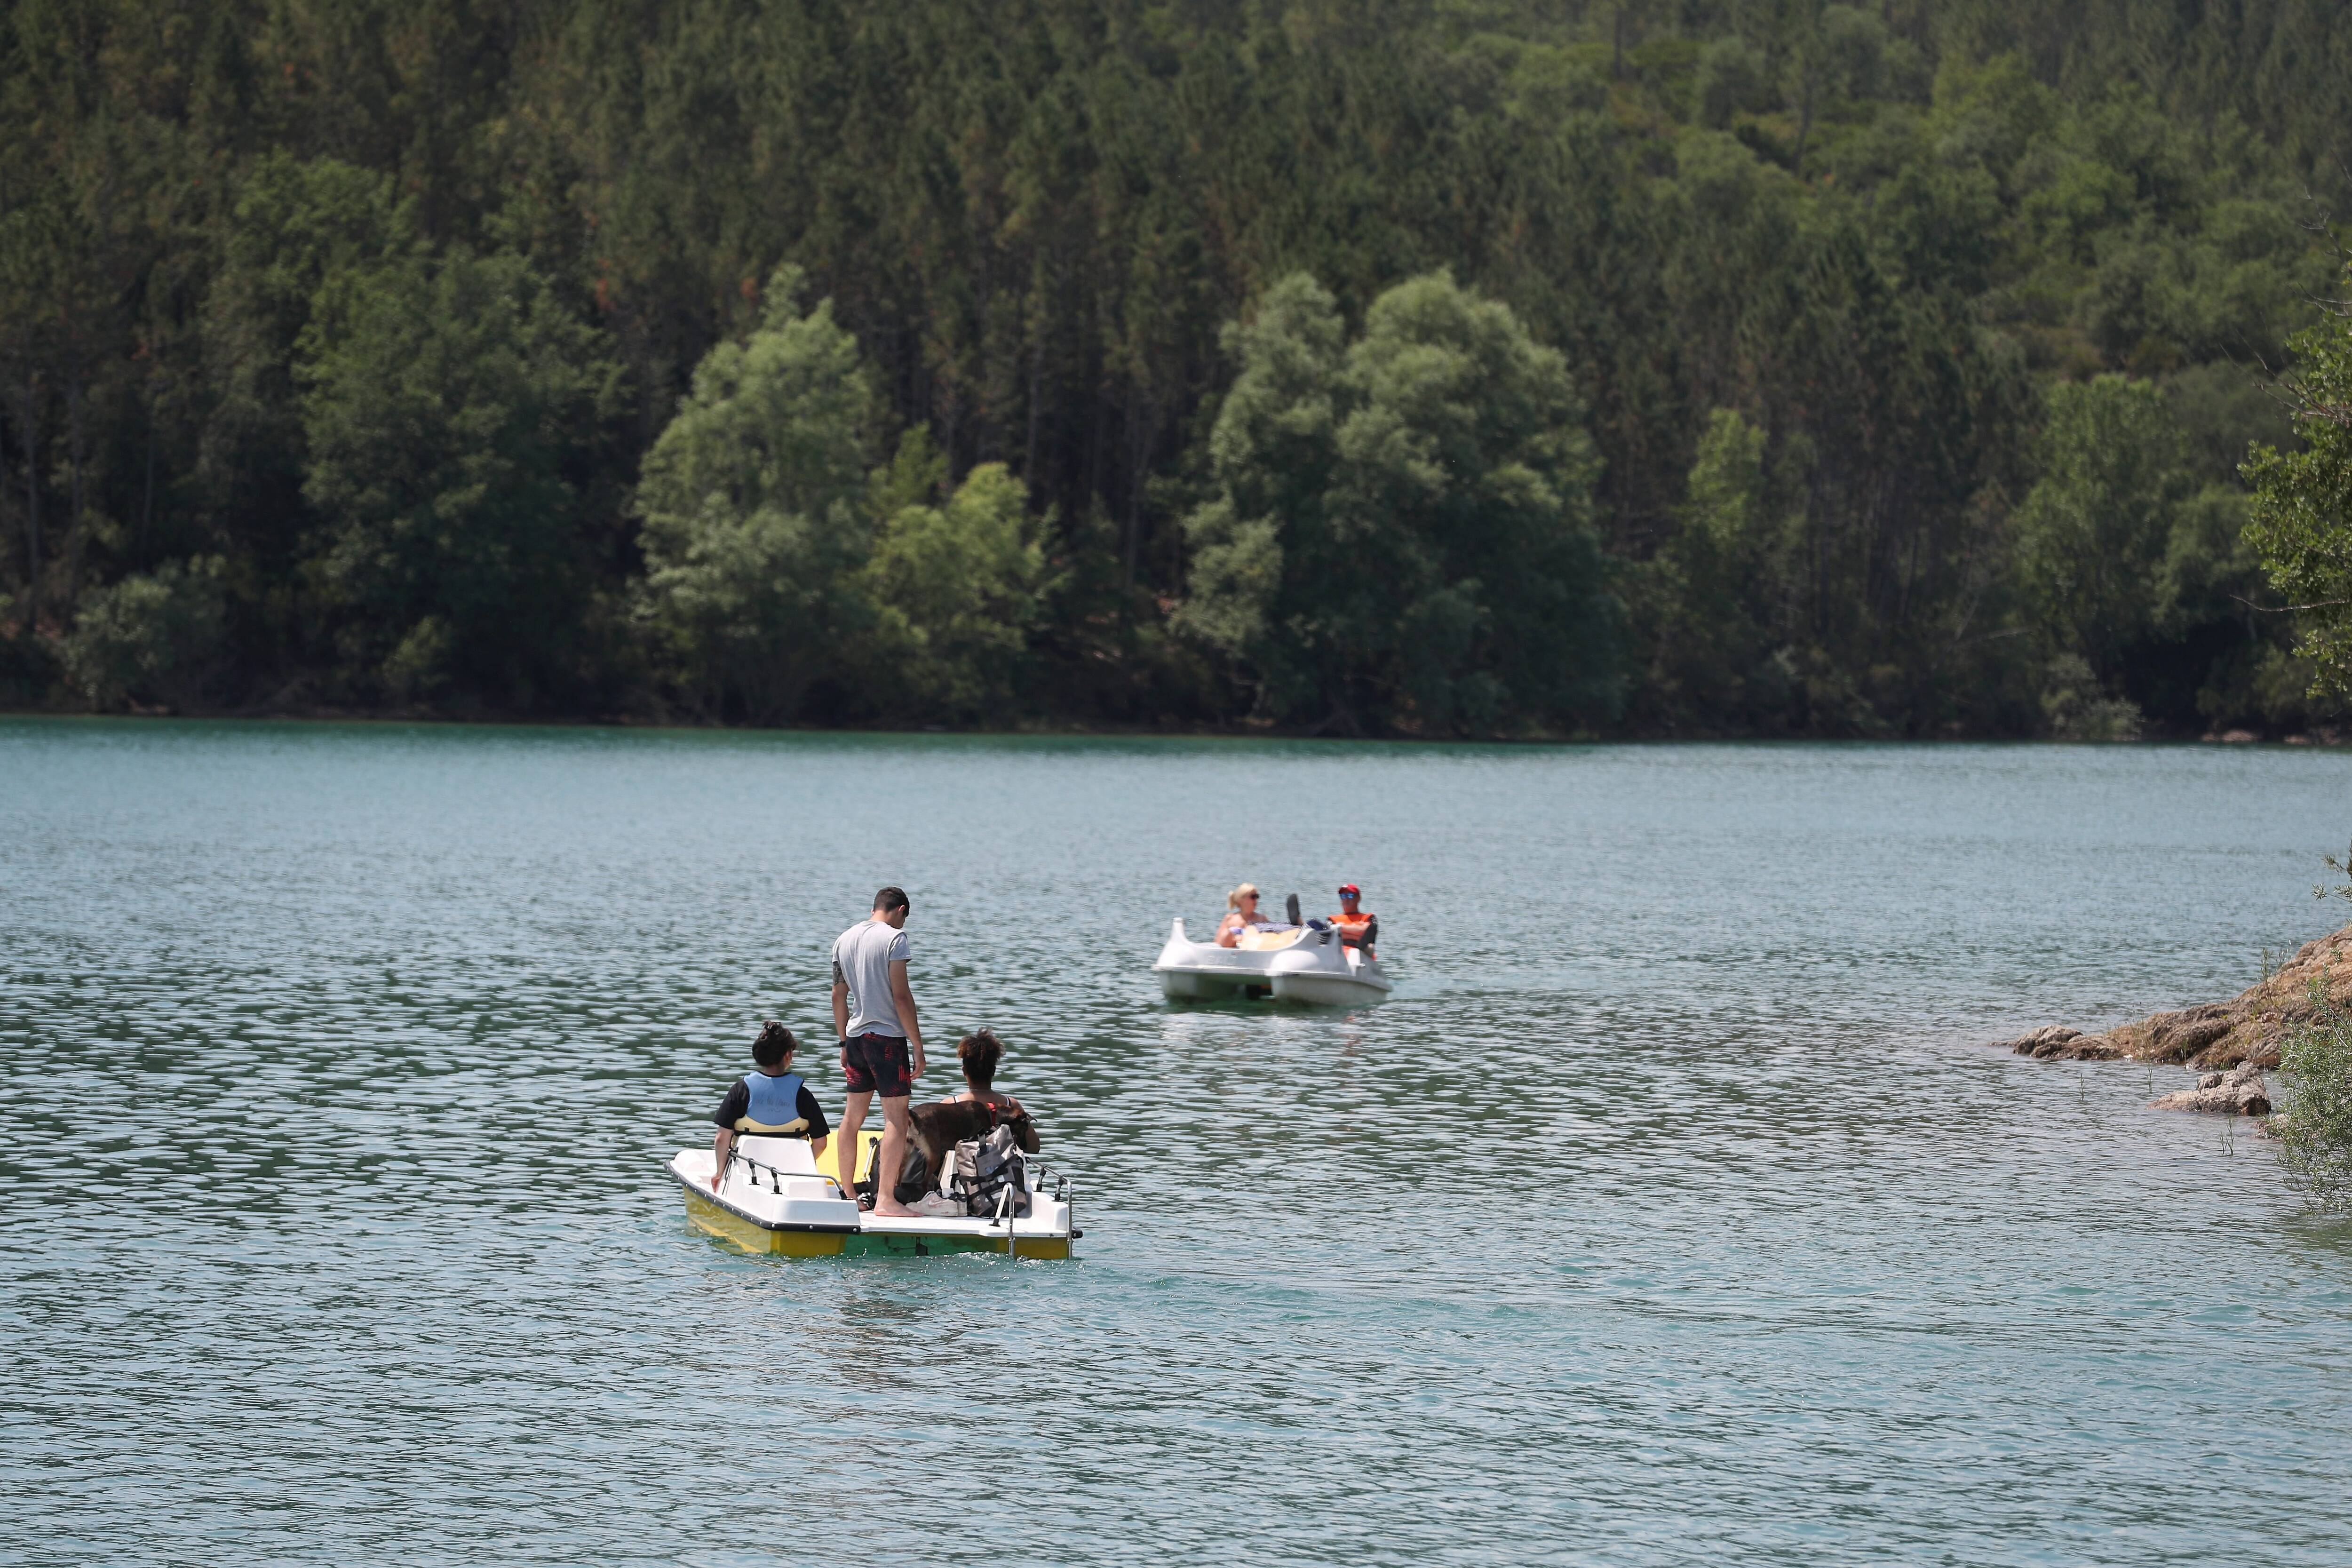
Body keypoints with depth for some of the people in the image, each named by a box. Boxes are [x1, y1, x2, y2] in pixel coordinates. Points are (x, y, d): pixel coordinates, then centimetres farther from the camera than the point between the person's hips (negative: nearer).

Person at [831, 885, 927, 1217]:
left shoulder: (845, 939, 11)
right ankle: (886, 1200, -13)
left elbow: (838, 996, 15)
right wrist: (918, 1046, -11)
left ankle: (847, 1194, 21)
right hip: (888, 1037, -7)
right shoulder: (894, 937, -10)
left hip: (856, 1036, 7)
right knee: (896, 1119, -6)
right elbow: (900, 996, -15)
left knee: (853, 1115, 15)